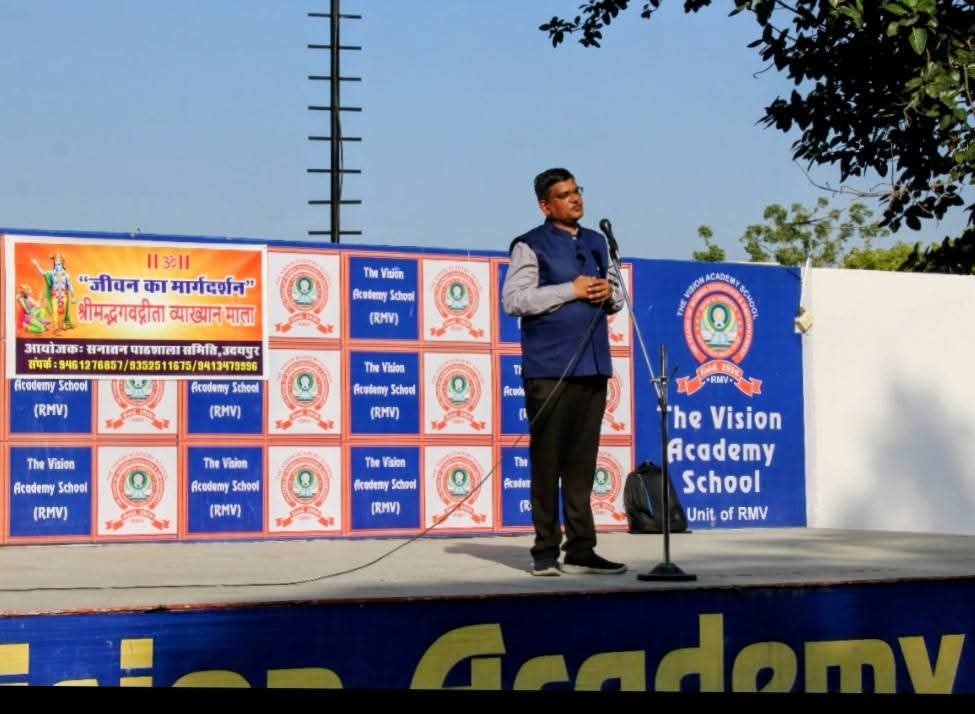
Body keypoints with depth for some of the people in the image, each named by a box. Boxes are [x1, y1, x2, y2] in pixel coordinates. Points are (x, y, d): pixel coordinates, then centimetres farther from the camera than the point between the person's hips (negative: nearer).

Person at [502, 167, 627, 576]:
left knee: (582, 462, 7)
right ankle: (546, 550, 4)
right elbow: (512, 300, -12)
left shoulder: (597, 244, 19)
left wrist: (609, 293, 2)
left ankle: (580, 550, 11)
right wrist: (570, 290, -13)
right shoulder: (531, 246, -1)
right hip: (549, 369, -6)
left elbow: (617, 296, 26)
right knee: (547, 460, -2)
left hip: (592, 366, 6)